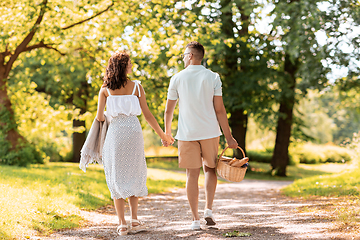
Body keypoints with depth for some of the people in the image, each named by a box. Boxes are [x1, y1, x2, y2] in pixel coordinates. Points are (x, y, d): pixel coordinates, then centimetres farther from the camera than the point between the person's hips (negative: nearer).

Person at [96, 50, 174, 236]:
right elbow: (147, 115, 0)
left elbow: (99, 116, -2)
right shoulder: (136, 86, -1)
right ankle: (134, 220, 9)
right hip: (133, 130, 0)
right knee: (134, 175, 13)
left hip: (115, 131, 0)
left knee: (117, 177, 7)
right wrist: (162, 135, 9)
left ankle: (122, 223, 3)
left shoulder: (105, 89, 1)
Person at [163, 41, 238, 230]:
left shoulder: (177, 78, 0)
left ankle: (195, 219, 5)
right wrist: (228, 136, 0)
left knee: (192, 174, 4)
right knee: (210, 169, 19)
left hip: (187, 133, 0)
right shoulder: (213, 77, -1)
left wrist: (167, 133, 18)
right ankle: (209, 209, 6)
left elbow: (168, 110, 4)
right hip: (210, 131, 1)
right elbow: (219, 110, -4)